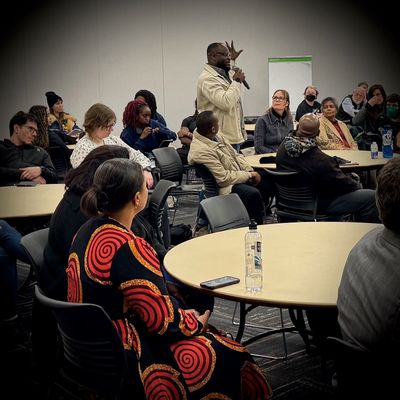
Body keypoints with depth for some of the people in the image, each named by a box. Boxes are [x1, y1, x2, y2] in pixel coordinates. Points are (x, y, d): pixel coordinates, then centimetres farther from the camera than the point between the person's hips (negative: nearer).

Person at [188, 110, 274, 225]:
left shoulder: (217, 137, 4)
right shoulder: (201, 151, -26)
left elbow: (236, 155, 14)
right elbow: (223, 178, -26)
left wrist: (251, 171, -3)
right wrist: (250, 176, -17)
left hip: (239, 174, 10)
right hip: (226, 186, -10)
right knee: (253, 194, -33)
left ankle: (261, 209, 22)